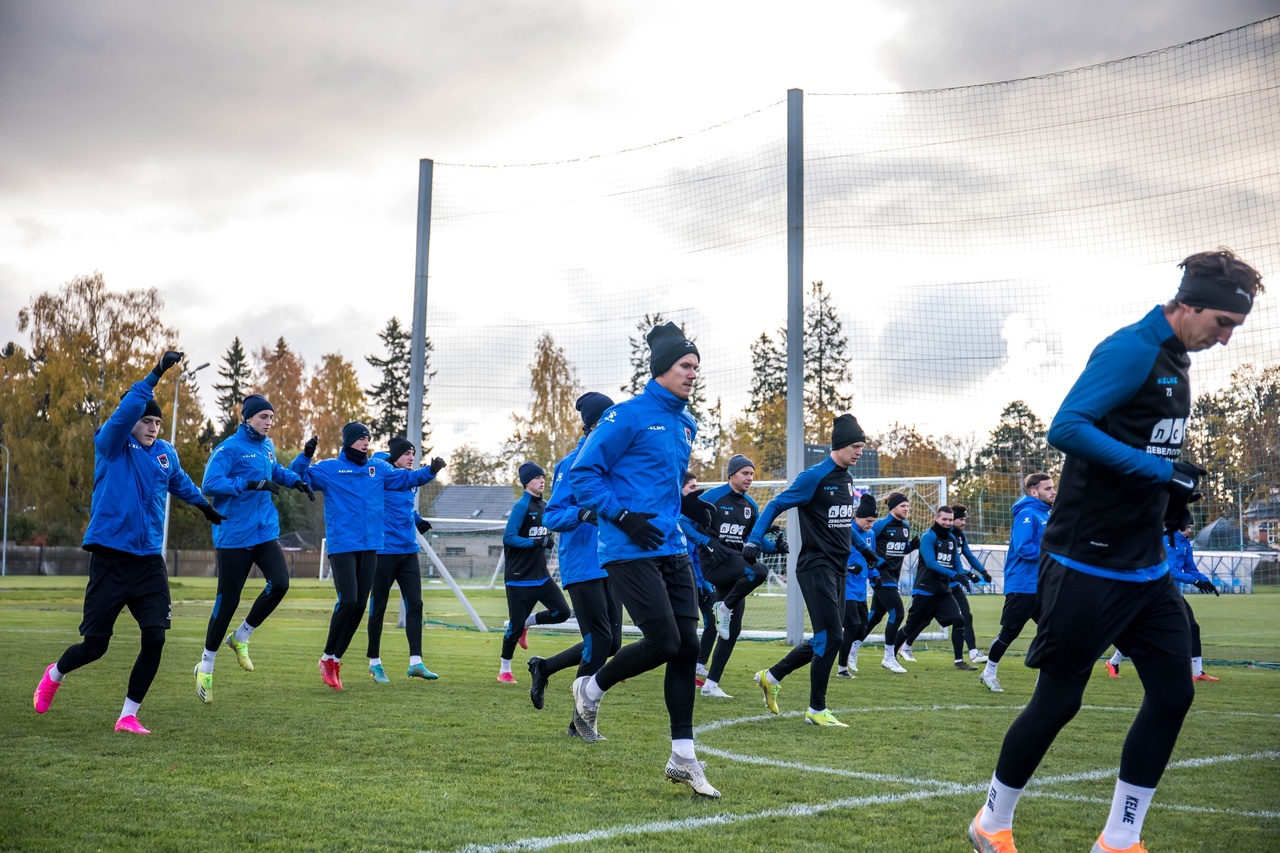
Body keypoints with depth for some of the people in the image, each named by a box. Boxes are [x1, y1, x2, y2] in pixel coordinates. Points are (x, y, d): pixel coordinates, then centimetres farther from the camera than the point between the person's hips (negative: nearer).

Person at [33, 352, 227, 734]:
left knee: (155, 638, -9)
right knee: (95, 644, 2)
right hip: (110, 558, -4)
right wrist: (156, 373, -31)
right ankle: (55, 675, 37)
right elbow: (126, 411, -25)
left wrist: (205, 506, 46)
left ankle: (128, 716, 7)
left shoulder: (166, 453, 9)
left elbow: (180, 483, 31)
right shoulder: (110, 446, -5)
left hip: (149, 562, 4)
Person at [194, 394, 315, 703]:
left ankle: (241, 638, 11)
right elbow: (209, 483, -22)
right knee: (228, 600, -2)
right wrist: (250, 483, -27)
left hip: (265, 532, 6)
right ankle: (206, 667, 17)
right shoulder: (229, 448, -11)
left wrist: (295, 480, 13)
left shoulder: (267, 447, 11)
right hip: (234, 536, -6)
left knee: (279, 583, -13)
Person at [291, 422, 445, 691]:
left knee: (359, 605, 5)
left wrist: (430, 471, 1)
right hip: (342, 546, -5)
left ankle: (336, 660, 19)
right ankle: (328, 657, 4)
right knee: (348, 601, -15)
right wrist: (305, 456, -25)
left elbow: (407, 478, 18)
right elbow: (297, 476, -7)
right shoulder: (329, 469, -1)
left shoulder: (379, 468, 12)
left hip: (370, 547, 5)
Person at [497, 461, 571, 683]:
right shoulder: (521, 507, -14)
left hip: (541, 575, 7)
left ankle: (526, 623, 20)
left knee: (562, 611, -5)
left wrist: (549, 541, 5)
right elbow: (508, 538, -21)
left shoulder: (545, 507, 9)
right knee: (515, 625, -2)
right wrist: (537, 542, -27)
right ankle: (504, 670, 16)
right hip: (519, 578, -7)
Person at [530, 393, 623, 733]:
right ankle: (580, 723, 6)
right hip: (582, 566, -7)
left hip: (610, 565, 7)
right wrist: (582, 514, -29)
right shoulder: (573, 463, -8)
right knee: (600, 641, -9)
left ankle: (543, 667, 27)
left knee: (610, 643, 6)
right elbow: (551, 516, -12)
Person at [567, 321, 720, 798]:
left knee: (687, 645, 2)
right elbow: (582, 473, -9)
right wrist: (624, 517, -17)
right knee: (663, 642, -12)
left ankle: (682, 758, 10)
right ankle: (591, 689, 16)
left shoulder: (686, 425, 16)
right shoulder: (629, 416, -8)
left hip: (672, 550, 8)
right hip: (630, 552, -8)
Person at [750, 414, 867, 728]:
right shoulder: (814, 477, -12)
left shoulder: (847, 479, 12)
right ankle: (816, 710, 2)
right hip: (816, 567, -9)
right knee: (831, 637, -10)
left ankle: (772, 676, 24)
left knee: (825, 639, 10)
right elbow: (776, 505, -12)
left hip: (838, 568, 9)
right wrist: (754, 540, -21)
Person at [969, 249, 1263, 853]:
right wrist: (1161, 472, -26)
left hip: (1146, 569, 9)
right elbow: (1067, 428, -26)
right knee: (1057, 701, 1)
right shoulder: (1131, 350, -15)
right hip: (1088, 568, -9)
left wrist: (1173, 494, 6)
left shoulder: (1175, 362, 13)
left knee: (1173, 693, 5)